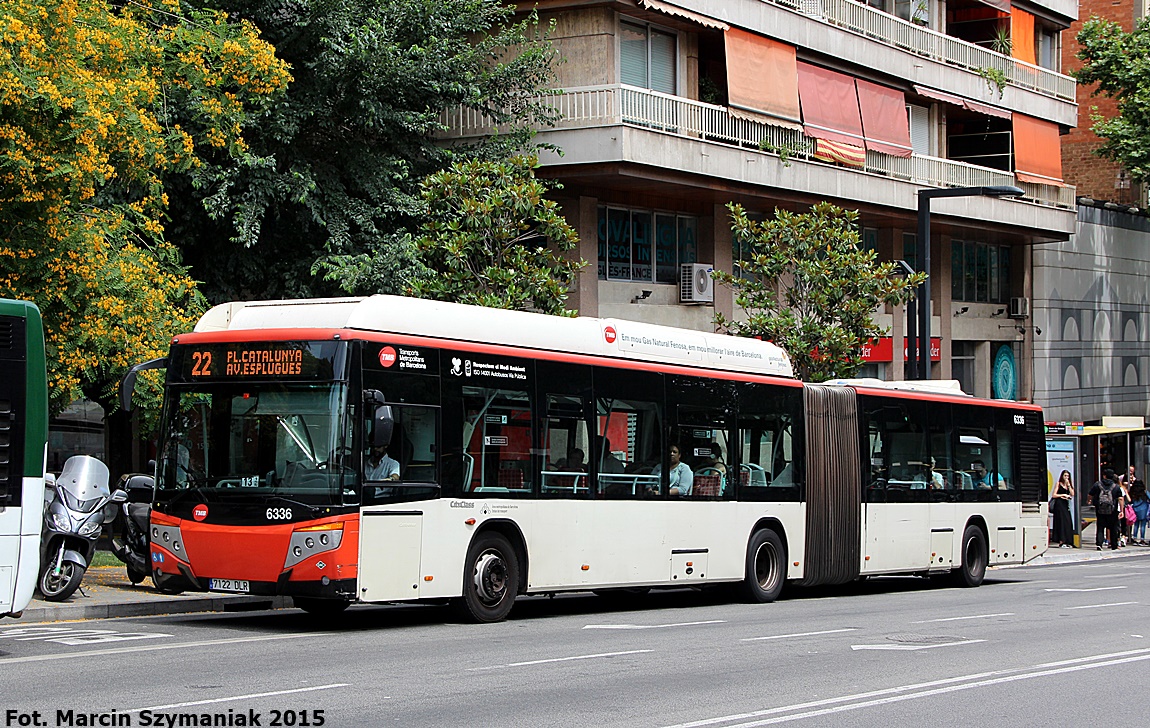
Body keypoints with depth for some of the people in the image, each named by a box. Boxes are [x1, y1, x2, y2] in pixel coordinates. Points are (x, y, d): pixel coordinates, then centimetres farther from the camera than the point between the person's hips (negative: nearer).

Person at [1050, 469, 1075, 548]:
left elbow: (1072, 494, 1)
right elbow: (1054, 495, -5)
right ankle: (1061, 542, -8)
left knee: (1068, 522, -2)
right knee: (1061, 522, -9)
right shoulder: (1058, 484, 1)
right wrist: (1063, 495, -8)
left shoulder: (1070, 484, 15)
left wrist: (1068, 485, -4)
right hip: (1059, 504, -5)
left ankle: (1067, 542, 1)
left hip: (1066, 505, 5)